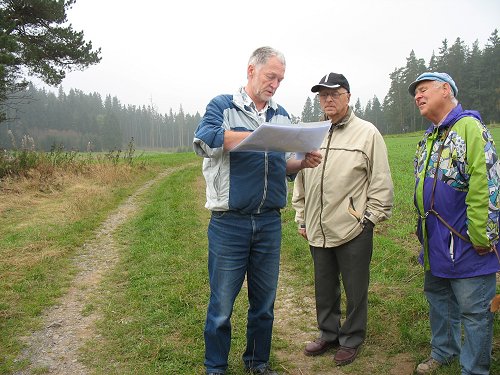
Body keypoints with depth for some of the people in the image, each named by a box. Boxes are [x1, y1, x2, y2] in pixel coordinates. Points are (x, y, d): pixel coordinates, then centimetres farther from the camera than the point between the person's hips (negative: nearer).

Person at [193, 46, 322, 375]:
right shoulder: (223, 106, 0)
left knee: (265, 303, 16)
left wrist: (302, 163, -4)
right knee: (222, 305, 6)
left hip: (270, 223, 5)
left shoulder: (282, 116, 15)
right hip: (229, 223, -4)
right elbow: (204, 141, -20)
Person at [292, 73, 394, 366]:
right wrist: (302, 218, 15)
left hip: (354, 231, -5)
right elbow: (300, 180, 16)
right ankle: (329, 334, 37)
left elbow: (381, 182, -4)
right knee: (324, 287, 18)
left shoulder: (367, 133, -4)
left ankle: (352, 340, 29)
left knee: (355, 290, 9)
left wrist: (371, 218, -7)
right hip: (318, 230, 5)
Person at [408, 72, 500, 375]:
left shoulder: (468, 127, -16)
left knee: (473, 310, 4)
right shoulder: (429, 138, 13)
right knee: (438, 297, 22)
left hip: (465, 244, -9)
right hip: (435, 243, 9)